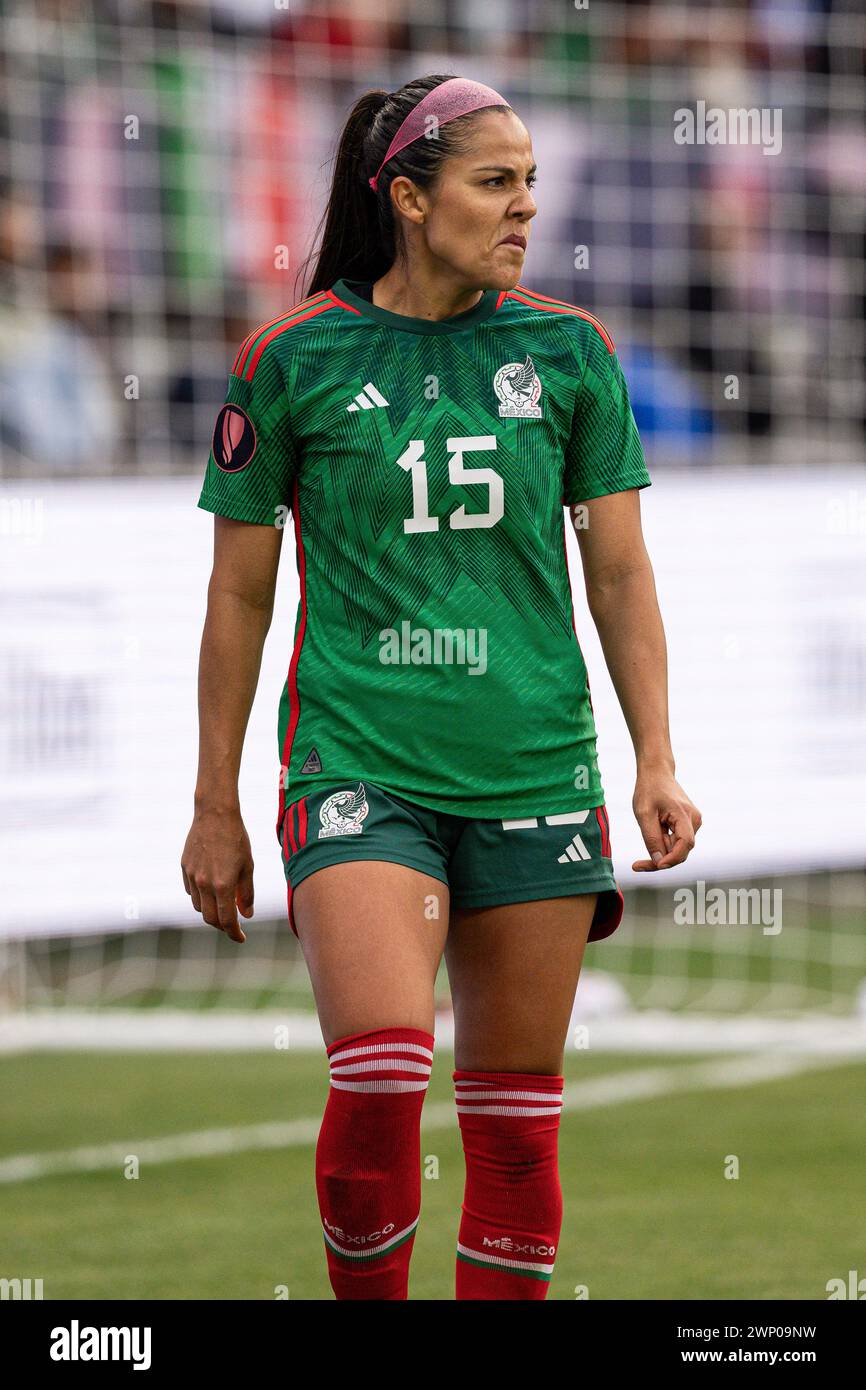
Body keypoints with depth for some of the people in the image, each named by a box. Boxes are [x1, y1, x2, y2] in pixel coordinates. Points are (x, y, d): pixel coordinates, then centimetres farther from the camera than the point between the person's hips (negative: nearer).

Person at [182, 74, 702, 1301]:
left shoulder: (569, 351, 6)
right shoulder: (290, 359, 0)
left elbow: (620, 570, 10)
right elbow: (238, 594, 6)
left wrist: (657, 763, 0)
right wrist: (215, 809, 7)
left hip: (533, 772, 3)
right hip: (359, 768, -3)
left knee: (517, 1114, 4)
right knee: (380, 1082, -19)